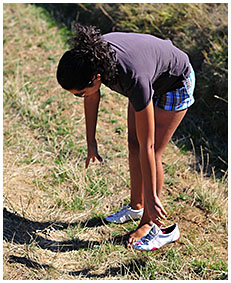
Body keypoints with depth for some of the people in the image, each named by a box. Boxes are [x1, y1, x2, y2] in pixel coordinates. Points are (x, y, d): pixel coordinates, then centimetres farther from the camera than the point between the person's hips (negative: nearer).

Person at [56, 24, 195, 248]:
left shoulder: (135, 79, -44)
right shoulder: (90, 56, -28)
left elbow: (147, 147, -36)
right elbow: (93, 96, -3)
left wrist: (152, 198, -29)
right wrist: (91, 140, 2)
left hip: (175, 84, -7)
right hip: (150, 79, 7)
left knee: (150, 151, -6)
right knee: (133, 145, 10)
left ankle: (149, 221, 11)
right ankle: (136, 207, 28)